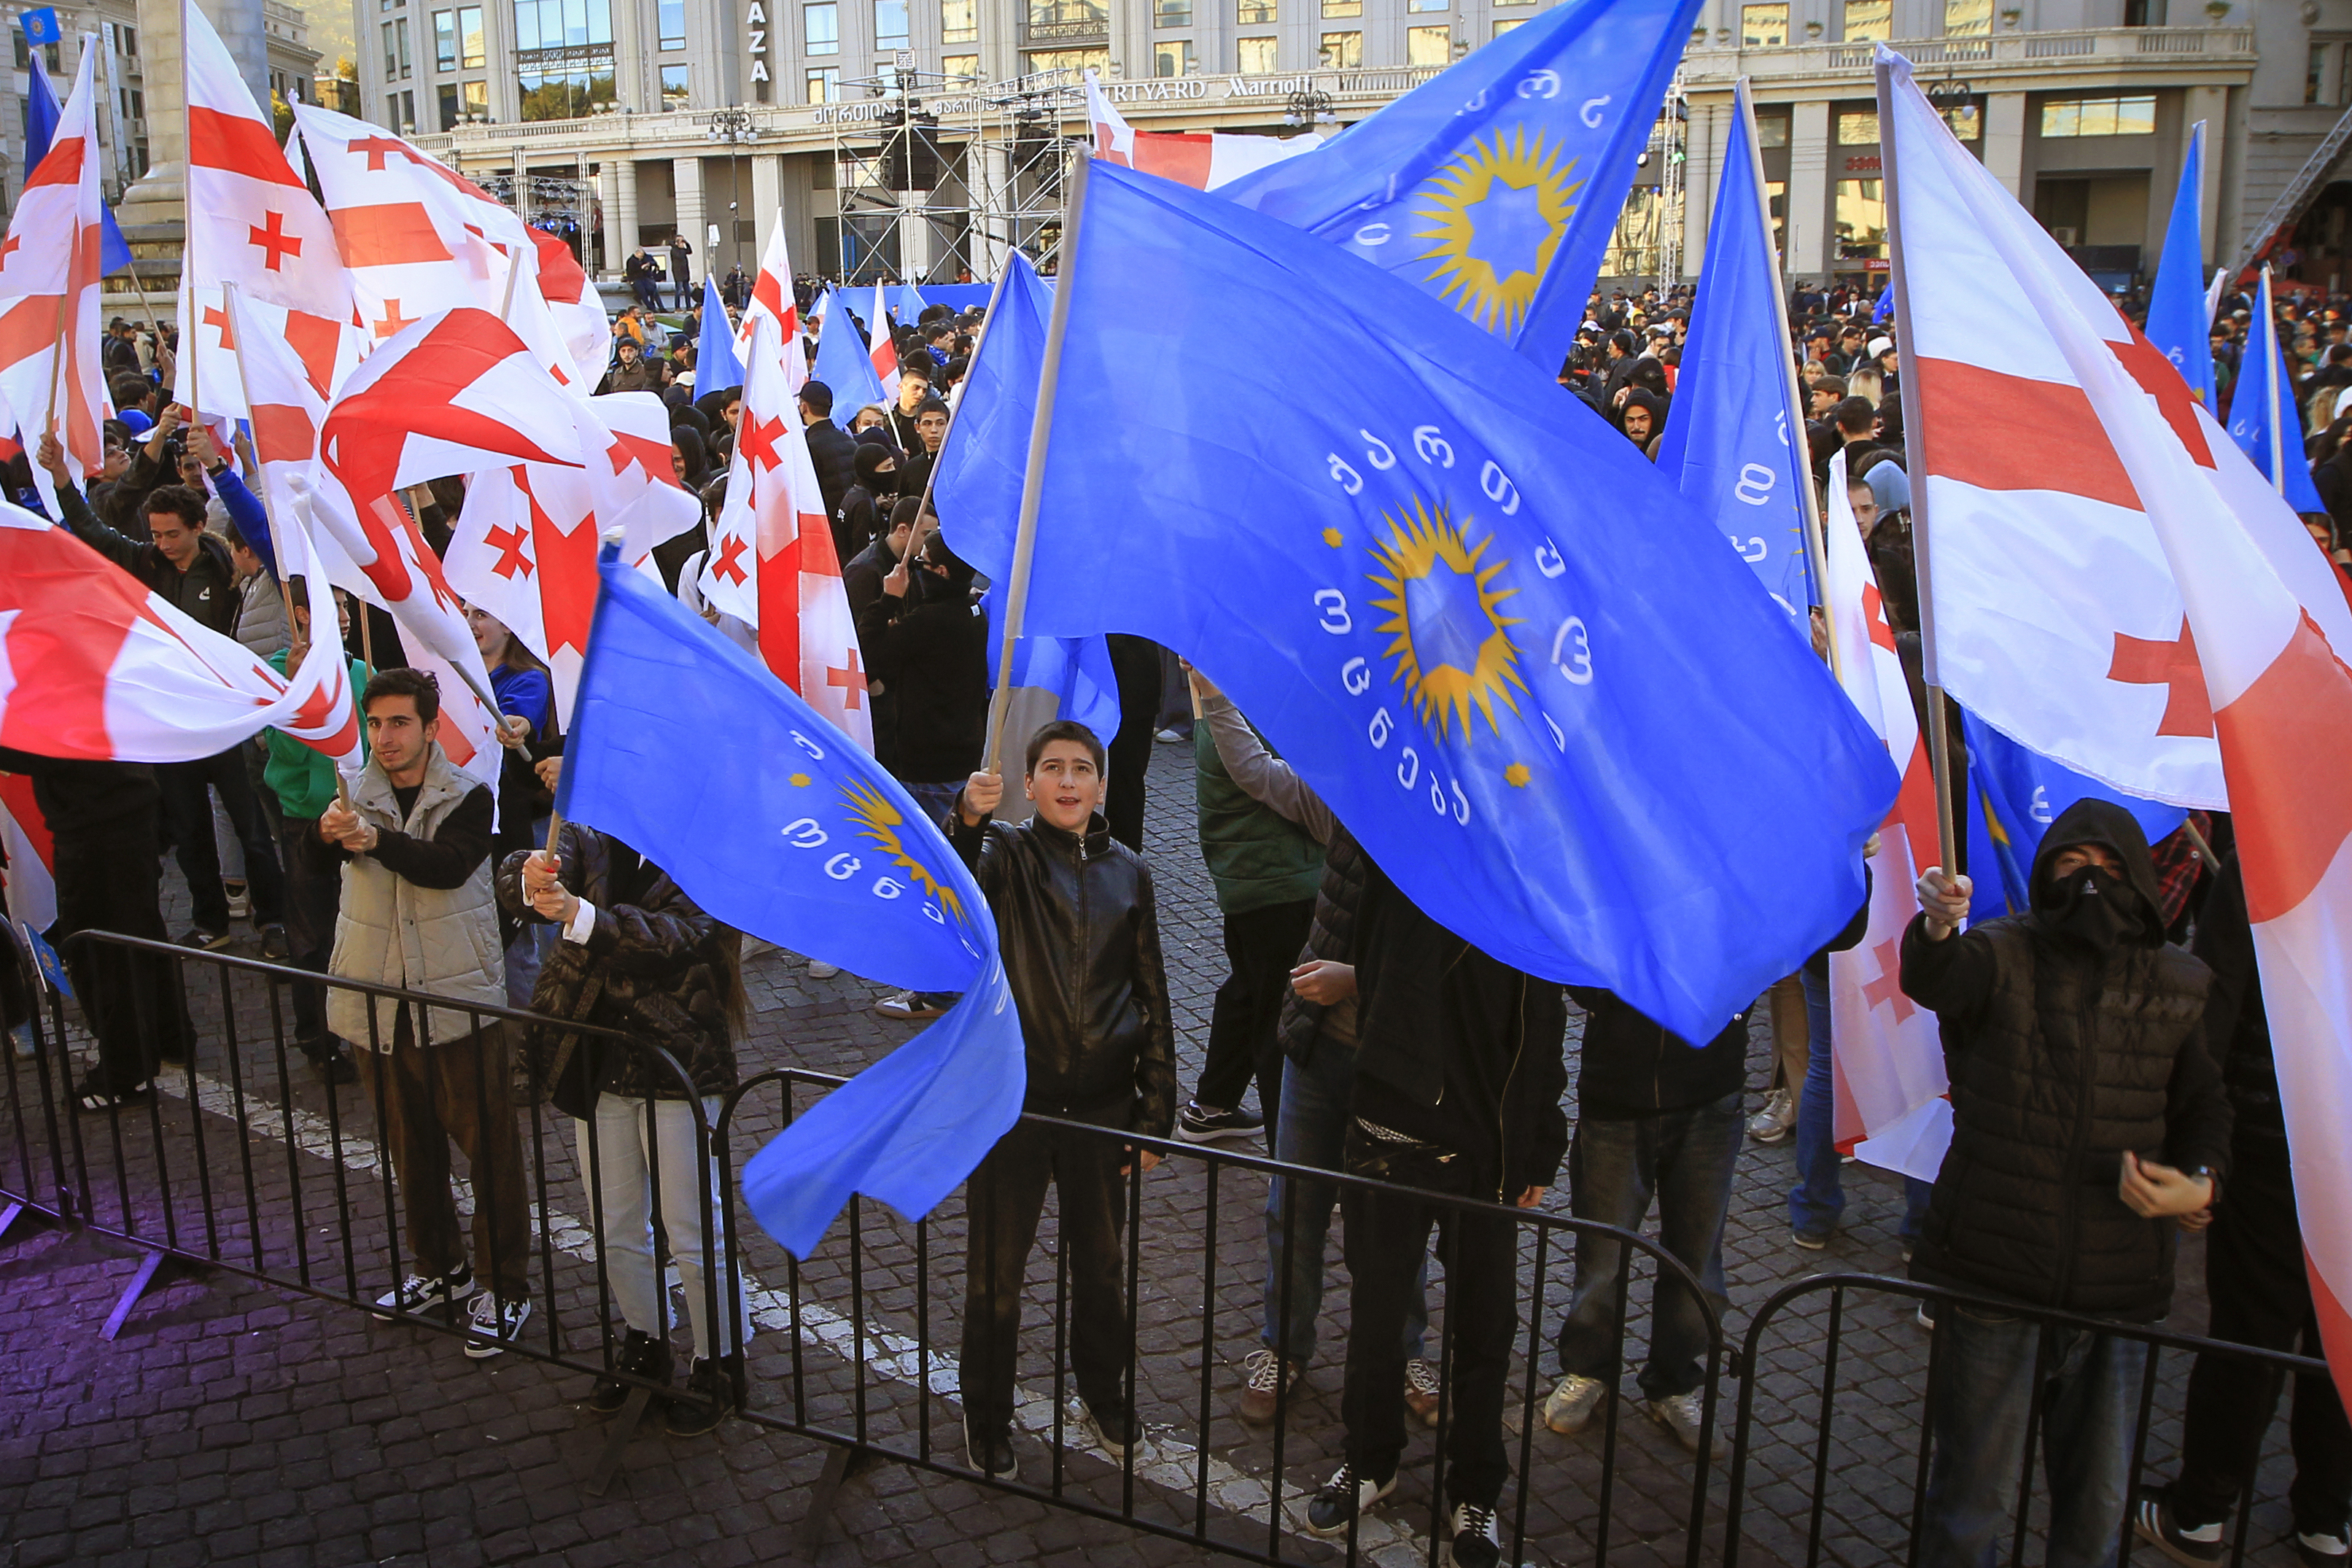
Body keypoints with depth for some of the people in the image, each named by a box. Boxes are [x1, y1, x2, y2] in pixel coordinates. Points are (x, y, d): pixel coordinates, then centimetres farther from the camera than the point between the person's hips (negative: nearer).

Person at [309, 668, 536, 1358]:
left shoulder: (467, 798, -5)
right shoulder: (355, 796, 6)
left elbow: (448, 865, -24)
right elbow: (315, 860, -13)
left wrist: (376, 840, -40)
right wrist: (327, 834, -36)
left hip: (458, 996, -4)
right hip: (377, 999, 4)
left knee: (488, 1144, -1)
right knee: (410, 1145, 16)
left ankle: (506, 1287, 10)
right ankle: (439, 1269, 33)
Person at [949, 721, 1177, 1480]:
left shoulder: (1126, 872, 4)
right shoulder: (1004, 854, -4)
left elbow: (1152, 999, 7)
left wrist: (1155, 1113, 4)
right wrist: (967, 821, -48)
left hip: (1102, 1105, 3)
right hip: (1013, 1102, -2)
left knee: (1102, 1264, 17)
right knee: (996, 1269, 9)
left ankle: (1104, 1395, 40)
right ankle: (987, 1413, 30)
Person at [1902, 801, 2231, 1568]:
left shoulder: (2180, 987, 4)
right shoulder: (2003, 956, -7)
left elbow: (2202, 1104, 15)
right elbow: (1933, 979, -29)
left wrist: (2198, 1182, -5)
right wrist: (1937, 928, -52)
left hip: (2119, 1281, 3)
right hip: (1992, 1271, -3)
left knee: (2098, 1504, 16)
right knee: (1975, 1487, 8)